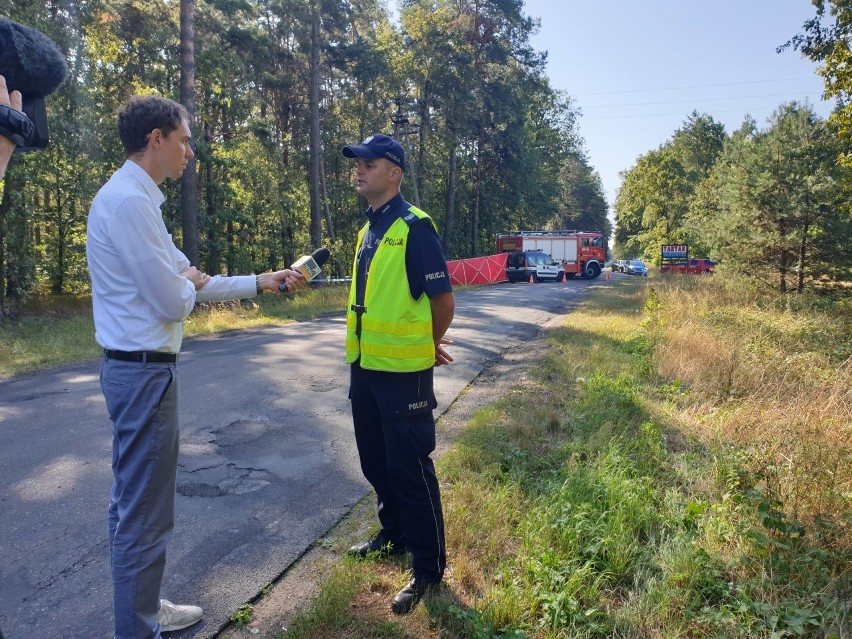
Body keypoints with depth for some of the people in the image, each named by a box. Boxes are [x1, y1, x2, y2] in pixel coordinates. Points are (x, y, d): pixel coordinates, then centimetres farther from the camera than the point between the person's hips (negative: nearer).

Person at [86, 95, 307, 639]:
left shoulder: (135, 198, 14)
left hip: (137, 368, 11)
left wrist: (261, 283, 17)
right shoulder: (129, 201, -19)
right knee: (146, 513, 1)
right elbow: (174, 302, -20)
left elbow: (188, 280, 17)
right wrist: (190, 282, 2)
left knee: (132, 503, 21)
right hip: (145, 371, -11)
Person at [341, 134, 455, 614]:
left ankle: (429, 567, 18)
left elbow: (444, 300, -13)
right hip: (365, 367, 8)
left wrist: (425, 349, 1)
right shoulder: (369, 229, 12)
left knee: (410, 468, 2)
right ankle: (394, 535, 42)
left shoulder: (415, 227, -14)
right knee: (376, 462, 20)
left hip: (403, 373, -8)